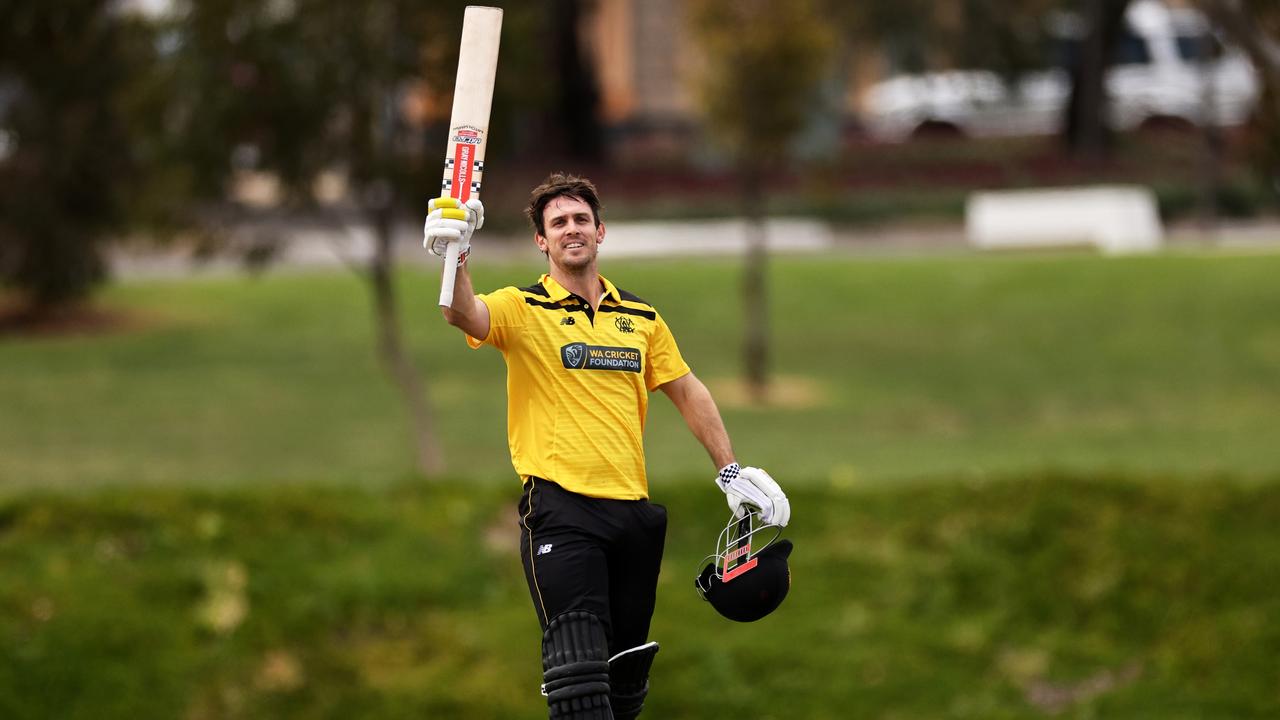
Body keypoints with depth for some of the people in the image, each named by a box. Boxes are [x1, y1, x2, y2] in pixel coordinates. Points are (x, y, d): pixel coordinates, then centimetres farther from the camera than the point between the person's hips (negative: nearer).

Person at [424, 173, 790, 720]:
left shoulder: (641, 317, 15)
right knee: (579, 669, -18)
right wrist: (455, 256, -41)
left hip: (633, 508, 5)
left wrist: (730, 470, 15)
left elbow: (687, 392, 22)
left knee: (628, 674, 9)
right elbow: (464, 314, -21)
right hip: (561, 506, -5)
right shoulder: (523, 309, 0)